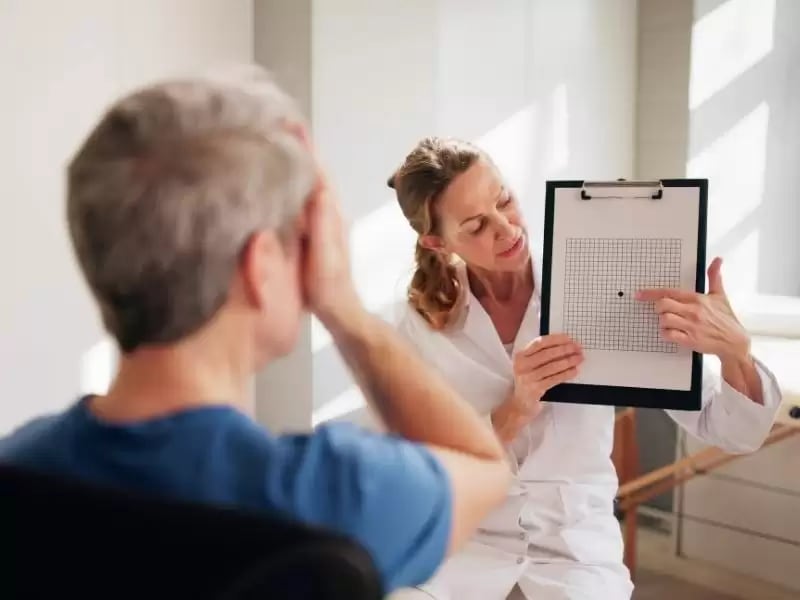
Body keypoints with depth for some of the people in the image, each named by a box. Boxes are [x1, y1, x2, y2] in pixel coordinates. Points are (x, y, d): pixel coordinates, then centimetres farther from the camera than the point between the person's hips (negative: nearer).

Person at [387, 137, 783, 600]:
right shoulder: (423, 323, -5)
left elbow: (734, 433, -9)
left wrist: (733, 348, -30)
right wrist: (515, 410, -22)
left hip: (578, 548, 0)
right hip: (466, 540, 0)